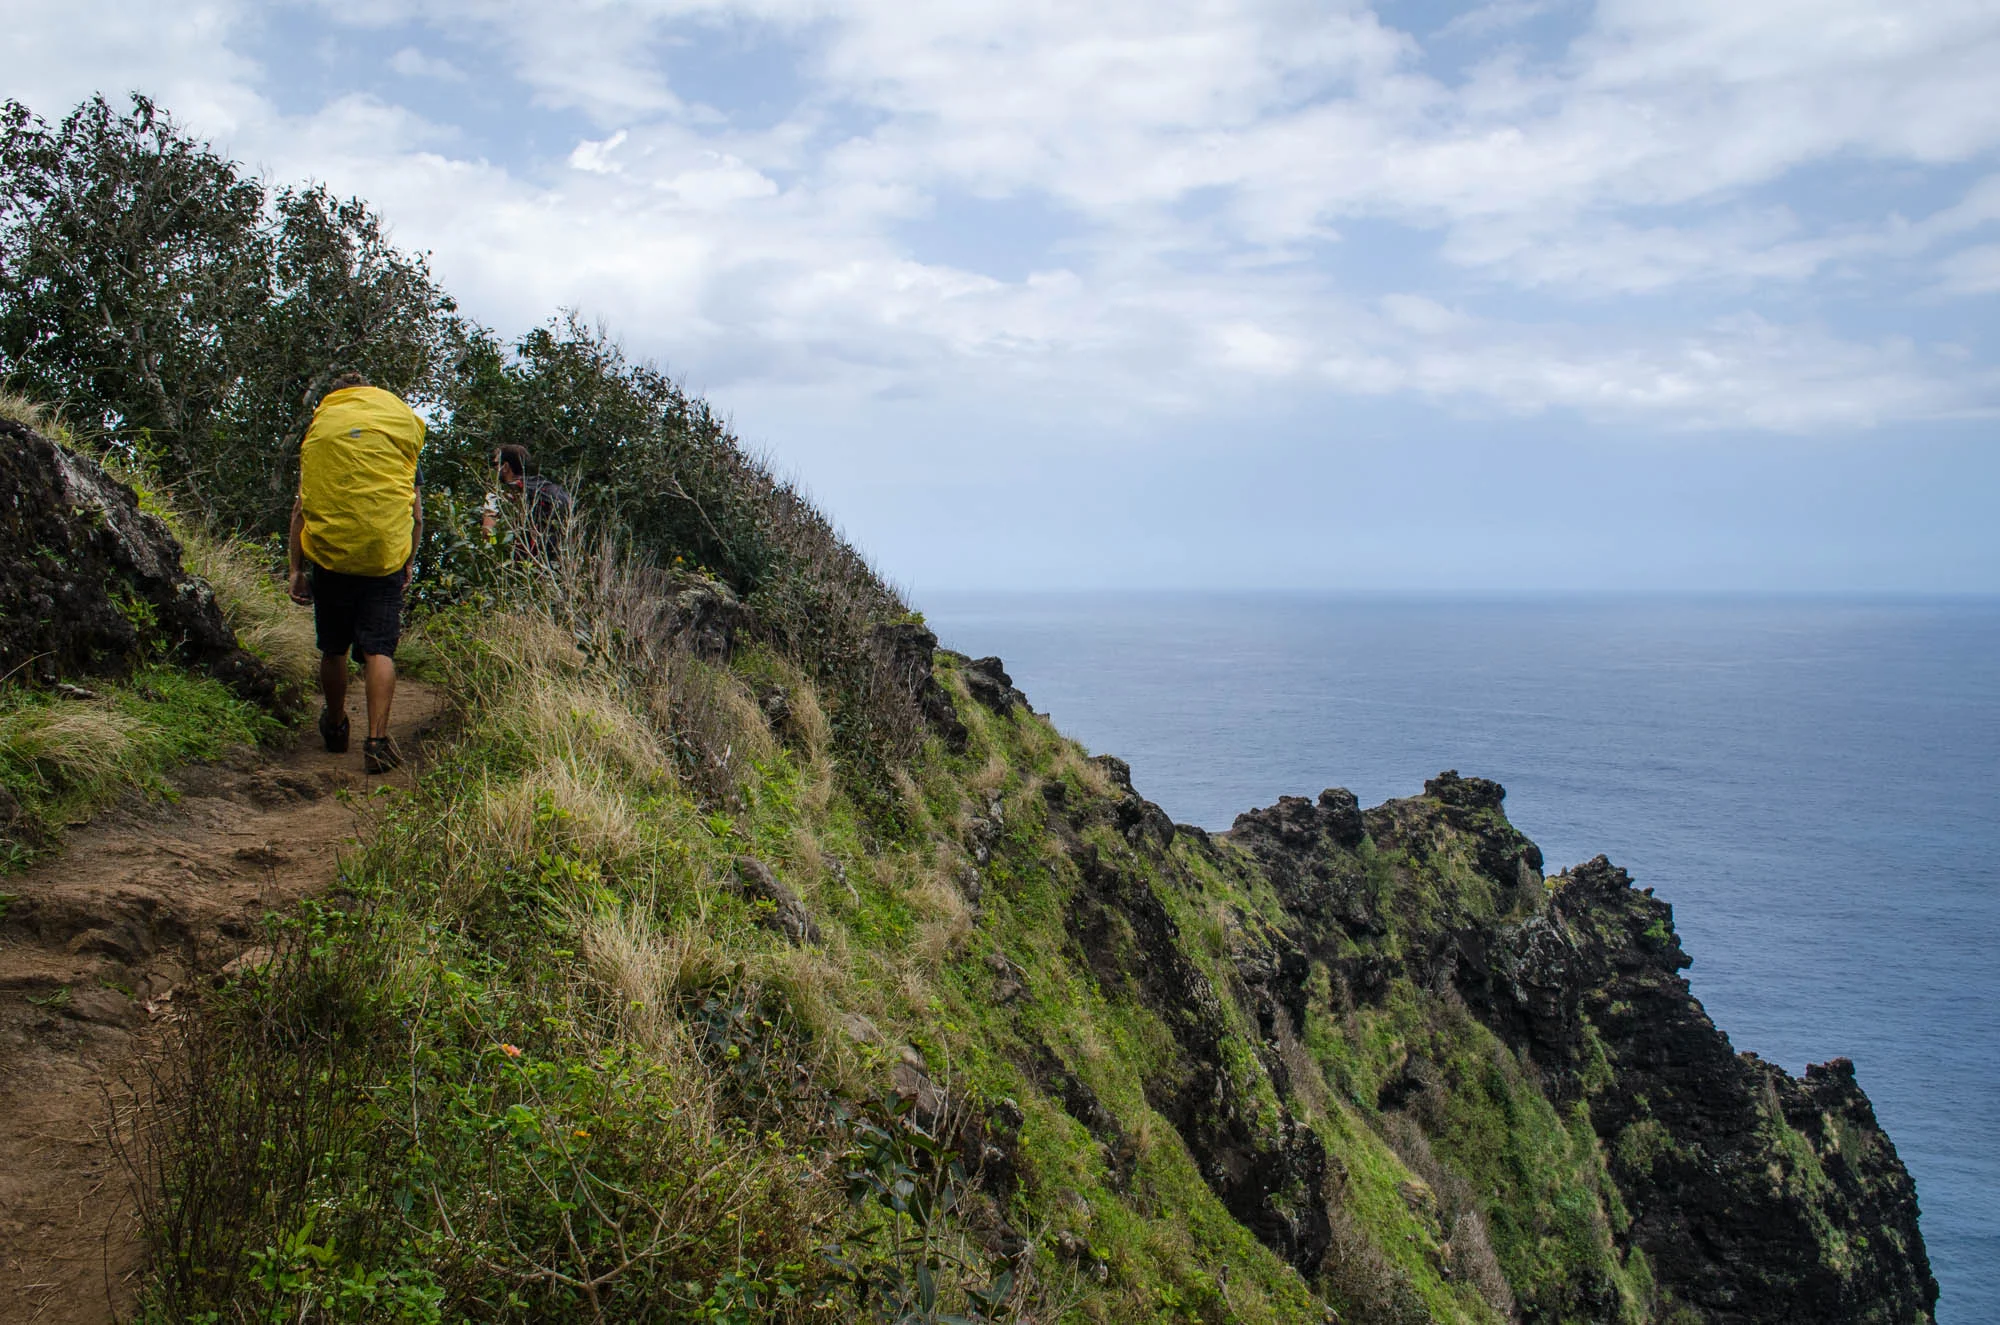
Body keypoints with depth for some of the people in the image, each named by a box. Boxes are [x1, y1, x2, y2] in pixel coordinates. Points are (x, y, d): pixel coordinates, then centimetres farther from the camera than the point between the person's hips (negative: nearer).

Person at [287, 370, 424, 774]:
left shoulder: (319, 424, 11)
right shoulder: (404, 419, 9)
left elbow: (300, 508, 8)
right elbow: (416, 510, 8)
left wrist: (296, 569, 12)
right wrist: (410, 561, 17)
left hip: (328, 554, 1)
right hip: (386, 554, -1)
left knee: (333, 649, 15)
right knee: (379, 650, -1)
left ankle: (335, 728, 32)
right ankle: (377, 741, -11)